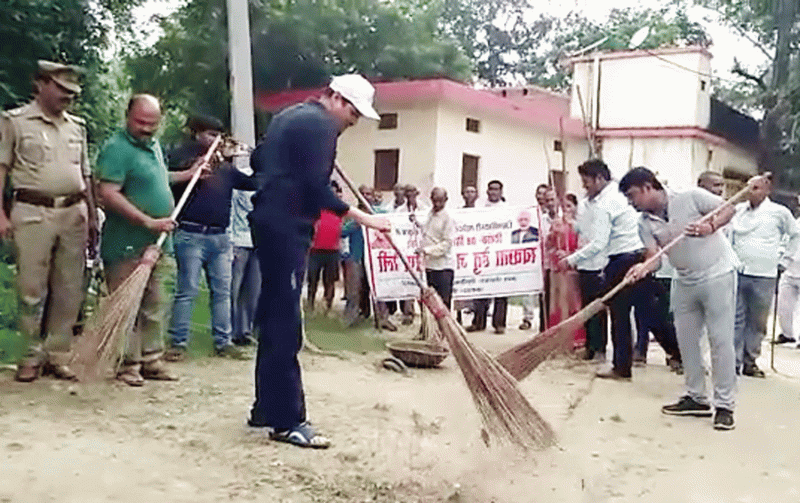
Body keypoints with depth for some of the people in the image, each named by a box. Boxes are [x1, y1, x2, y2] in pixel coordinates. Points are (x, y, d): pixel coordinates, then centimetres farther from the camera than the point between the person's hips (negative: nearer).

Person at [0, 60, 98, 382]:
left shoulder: (76, 126, 17)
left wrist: (92, 216, 15)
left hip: (74, 213, 4)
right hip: (32, 213, -4)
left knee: (69, 291, 4)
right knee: (31, 289, -2)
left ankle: (57, 353, 14)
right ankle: (33, 355, 11)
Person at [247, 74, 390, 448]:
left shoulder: (290, 116, 20)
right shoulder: (320, 124, -10)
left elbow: (256, 161, 26)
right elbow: (317, 189, -19)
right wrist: (363, 218, -18)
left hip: (270, 221, 10)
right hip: (286, 228, -10)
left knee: (274, 320, 13)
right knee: (285, 327, -8)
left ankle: (266, 410, 20)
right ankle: (286, 421, -4)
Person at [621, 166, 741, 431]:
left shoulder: (690, 197, -14)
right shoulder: (645, 223, -1)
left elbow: (728, 208, -10)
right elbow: (654, 256, -9)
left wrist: (710, 227, -28)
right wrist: (643, 268, -32)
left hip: (718, 275, -6)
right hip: (685, 282, 6)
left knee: (721, 340, -4)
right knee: (686, 341, 10)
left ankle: (725, 405, 3)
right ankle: (696, 398, 23)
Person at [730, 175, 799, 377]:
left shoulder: (779, 212, 2)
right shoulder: (737, 210, 7)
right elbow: (729, 237, 17)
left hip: (764, 277, -1)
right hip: (737, 273, 1)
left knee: (757, 322, 6)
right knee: (736, 319, 0)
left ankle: (750, 361, 16)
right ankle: (734, 362, 5)